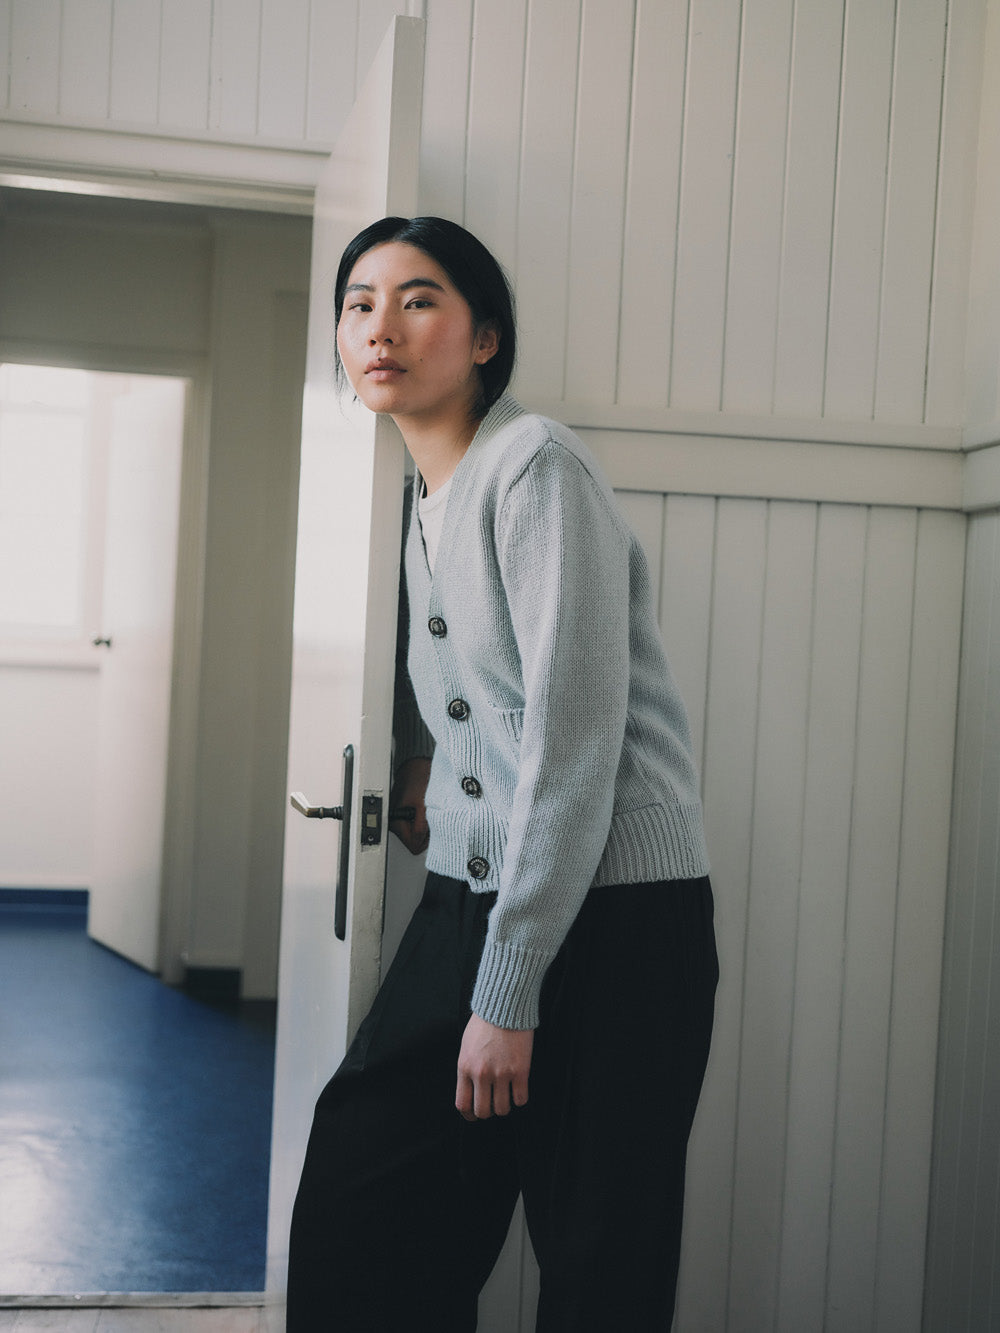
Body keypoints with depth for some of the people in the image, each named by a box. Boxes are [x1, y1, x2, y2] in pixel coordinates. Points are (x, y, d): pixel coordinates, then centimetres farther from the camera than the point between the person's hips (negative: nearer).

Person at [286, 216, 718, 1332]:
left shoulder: (538, 468, -12)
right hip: (467, 903, 8)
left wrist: (508, 992, -18)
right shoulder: (427, 504, 14)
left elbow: (575, 740, -18)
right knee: (353, 1242, 6)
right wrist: (419, 776, 10)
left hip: (610, 915, -8)